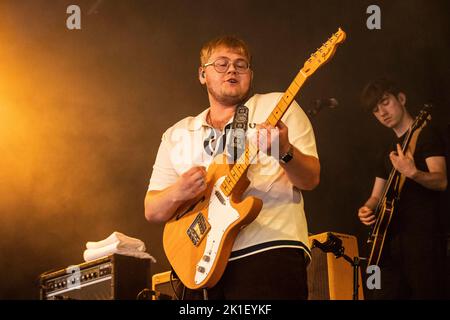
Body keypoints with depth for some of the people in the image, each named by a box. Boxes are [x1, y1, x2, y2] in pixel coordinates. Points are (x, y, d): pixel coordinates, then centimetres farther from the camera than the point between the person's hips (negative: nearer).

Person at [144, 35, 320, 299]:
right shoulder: (177, 135, 18)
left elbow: (311, 179, 2)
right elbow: (152, 211, 14)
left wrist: (284, 152, -19)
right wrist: (177, 193, -8)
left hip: (270, 250, -3)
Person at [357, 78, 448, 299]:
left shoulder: (426, 133, 0)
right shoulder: (389, 152, 22)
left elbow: (441, 181, -13)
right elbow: (376, 196, 24)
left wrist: (413, 173, -32)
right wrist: (367, 209, 1)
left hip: (421, 235, -8)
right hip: (390, 237, 8)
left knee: (423, 294, -12)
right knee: (385, 294, 4)